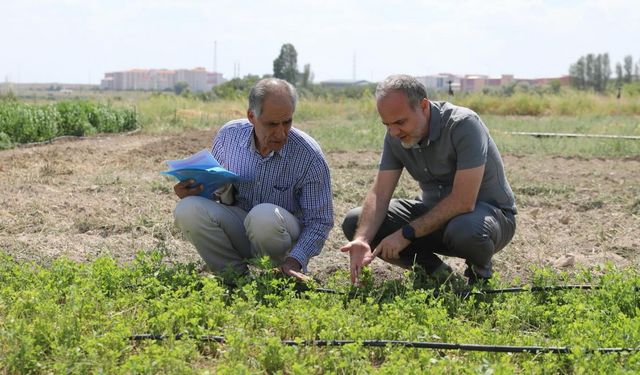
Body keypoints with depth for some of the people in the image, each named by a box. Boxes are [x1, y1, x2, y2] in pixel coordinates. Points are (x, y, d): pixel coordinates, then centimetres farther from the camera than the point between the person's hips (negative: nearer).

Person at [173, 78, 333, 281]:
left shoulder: (309, 156, -17)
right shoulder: (228, 135, -6)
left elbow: (320, 221, -12)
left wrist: (295, 260, -28)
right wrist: (192, 189, -12)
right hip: (237, 227, 3)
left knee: (264, 216, -38)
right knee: (188, 210, -24)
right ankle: (238, 276, -10)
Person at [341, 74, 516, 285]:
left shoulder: (464, 125, -27)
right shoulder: (396, 135, -7)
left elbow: (463, 202, -31)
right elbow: (380, 193, -10)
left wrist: (406, 234, -29)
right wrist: (362, 240, -28)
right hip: (434, 212, 6)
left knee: (465, 229, -43)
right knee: (354, 222, -9)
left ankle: (480, 270, -5)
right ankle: (435, 272, 1)